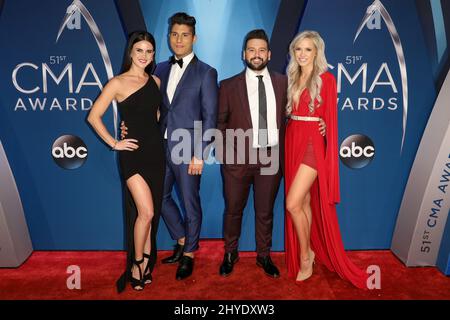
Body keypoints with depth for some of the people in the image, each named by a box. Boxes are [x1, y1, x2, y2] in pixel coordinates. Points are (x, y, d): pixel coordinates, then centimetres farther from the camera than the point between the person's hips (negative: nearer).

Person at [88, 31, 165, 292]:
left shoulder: (156, 81, 10)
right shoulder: (118, 83, -5)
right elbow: (94, 116, -4)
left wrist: (156, 136, 11)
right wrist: (114, 143, -7)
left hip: (156, 151, 5)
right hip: (133, 153, -5)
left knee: (149, 212, 12)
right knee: (146, 212, -11)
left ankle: (145, 264, 27)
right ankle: (137, 264, 13)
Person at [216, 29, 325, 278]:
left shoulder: (283, 83, 7)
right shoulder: (228, 86, 2)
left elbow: (287, 115, 9)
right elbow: (220, 123, 4)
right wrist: (222, 153, -2)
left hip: (271, 156, 1)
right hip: (238, 156, -1)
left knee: (265, 211, 13)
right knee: (233, 209, 11)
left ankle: (264, 256, 31)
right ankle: (230, 254, 31)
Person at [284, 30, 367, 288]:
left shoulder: (326, 78, -5)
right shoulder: (293, 78, 13)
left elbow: (331, 117, -8)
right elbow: (290, 112, 13)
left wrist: (330, 152, -12)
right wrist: (290, 139, 5)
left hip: (313, 143, -6)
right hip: (293, 140, 6)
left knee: (293, 204, -10)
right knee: (304, 202, 13)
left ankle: (305, 258, 10)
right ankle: (308, 252, 27)